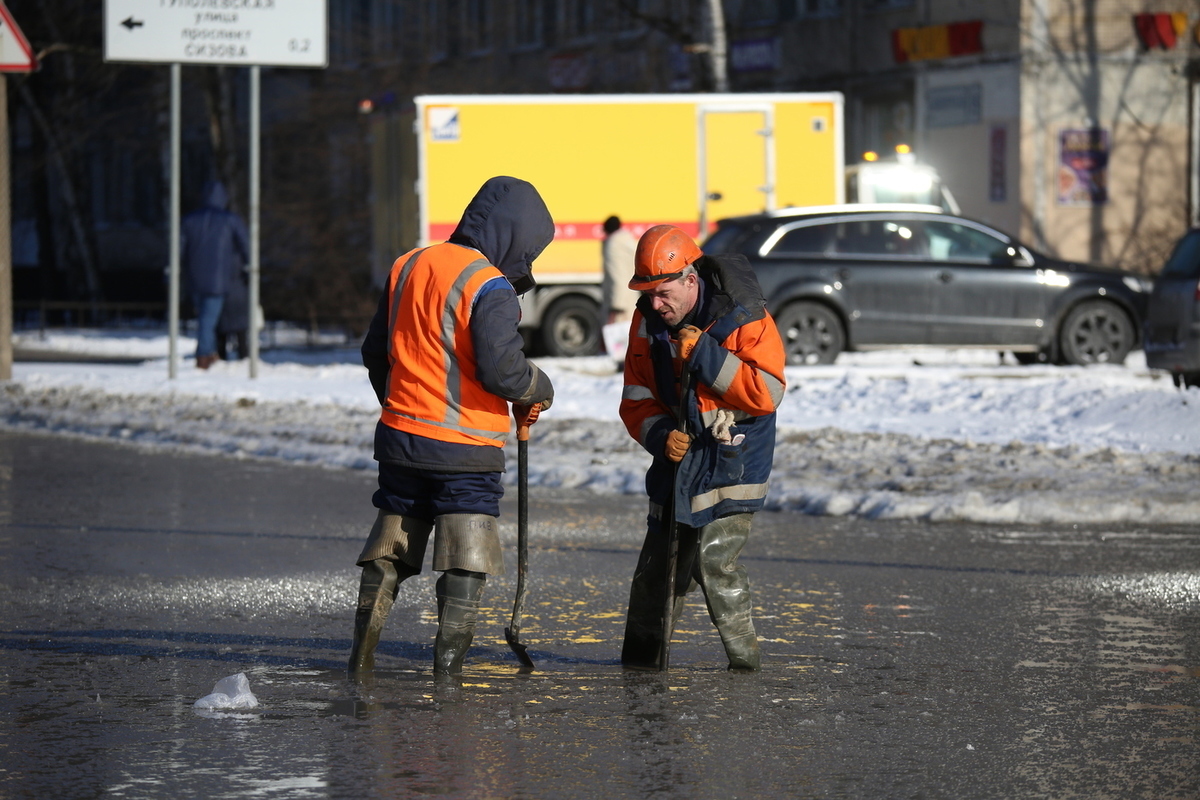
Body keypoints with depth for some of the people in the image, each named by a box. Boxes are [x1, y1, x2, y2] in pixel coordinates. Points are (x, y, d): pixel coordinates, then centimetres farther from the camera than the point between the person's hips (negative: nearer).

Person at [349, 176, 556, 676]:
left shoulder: (407, 267, 9)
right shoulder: (489, 287, -15)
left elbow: (375, 352, 16)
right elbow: (500, 368, -22)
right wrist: (539, 390, -1)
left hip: (400, 438, 7)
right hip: (465, 449, -7)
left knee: (388, 551, 16)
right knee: (466, 564, 0)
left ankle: (362, 654, 17)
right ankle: (448, 664, -5)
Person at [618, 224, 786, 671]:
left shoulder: (742, 317, -17)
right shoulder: (648, 321, -2)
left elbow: (767, 393, -22)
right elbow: (636, 398, 4)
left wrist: (705, 357, -28)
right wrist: (659, 433, -17)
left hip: (732, 456, -5)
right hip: (678, 451, 5)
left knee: (714, 558, -16)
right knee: (658, 559, 6)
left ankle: (742, 655, -4)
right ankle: (642, 653, 19)